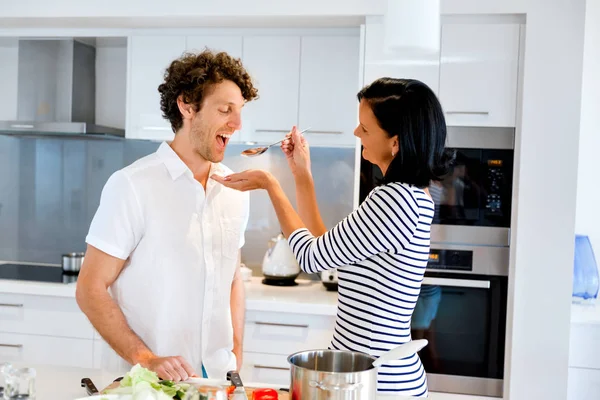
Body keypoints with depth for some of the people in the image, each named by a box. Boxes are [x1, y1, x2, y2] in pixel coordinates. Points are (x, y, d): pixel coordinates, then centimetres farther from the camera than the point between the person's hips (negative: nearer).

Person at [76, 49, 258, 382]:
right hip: (144, 380, -5)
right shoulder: (132, 185, -13)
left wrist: (236, 360, 6)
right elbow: (90, 290, -11)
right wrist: (146, 360, -19)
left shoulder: (235, 190, 3)